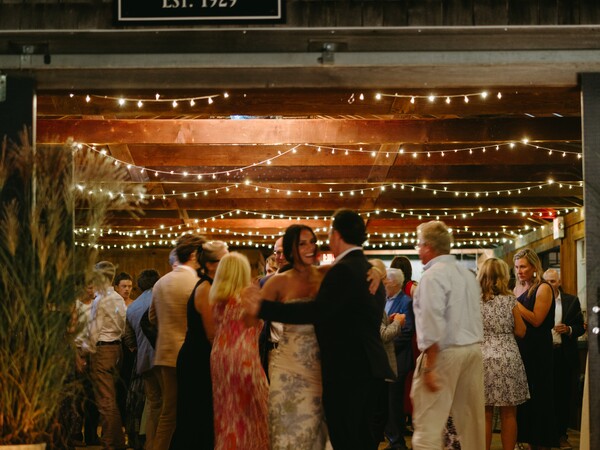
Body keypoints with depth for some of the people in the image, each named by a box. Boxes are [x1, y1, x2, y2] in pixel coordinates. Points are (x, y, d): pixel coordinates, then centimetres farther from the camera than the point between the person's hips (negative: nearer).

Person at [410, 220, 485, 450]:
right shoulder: (468, 274, 14)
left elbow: (432, 325, -19)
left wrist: (429, 367, -19)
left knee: (428, 424, -7)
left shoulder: (433, 275, -12)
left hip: (444, 352, -8)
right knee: (471, 420, 13)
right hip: (473, 349, 8)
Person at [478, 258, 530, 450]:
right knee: (508, 414, 7)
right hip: (508, 359, -1)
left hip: (482, 359, 1)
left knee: (485, 414, 6)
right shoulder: (509, 300, -3)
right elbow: (520, 331, 0)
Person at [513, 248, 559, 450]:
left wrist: (515, 303, -20)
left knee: (537, 395, -1)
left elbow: (536, 320, -19)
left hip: (538, 350, -7)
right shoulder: (518, 289, 11)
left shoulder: (543, 288, -10)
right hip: (520, 347, 7)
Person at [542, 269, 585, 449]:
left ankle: (562, 434, 12)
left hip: (565, 355, 1)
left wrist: (569, 329, -11)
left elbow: (581, 327, 7)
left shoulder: (571, 301, 7)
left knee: (564, 395, 4)